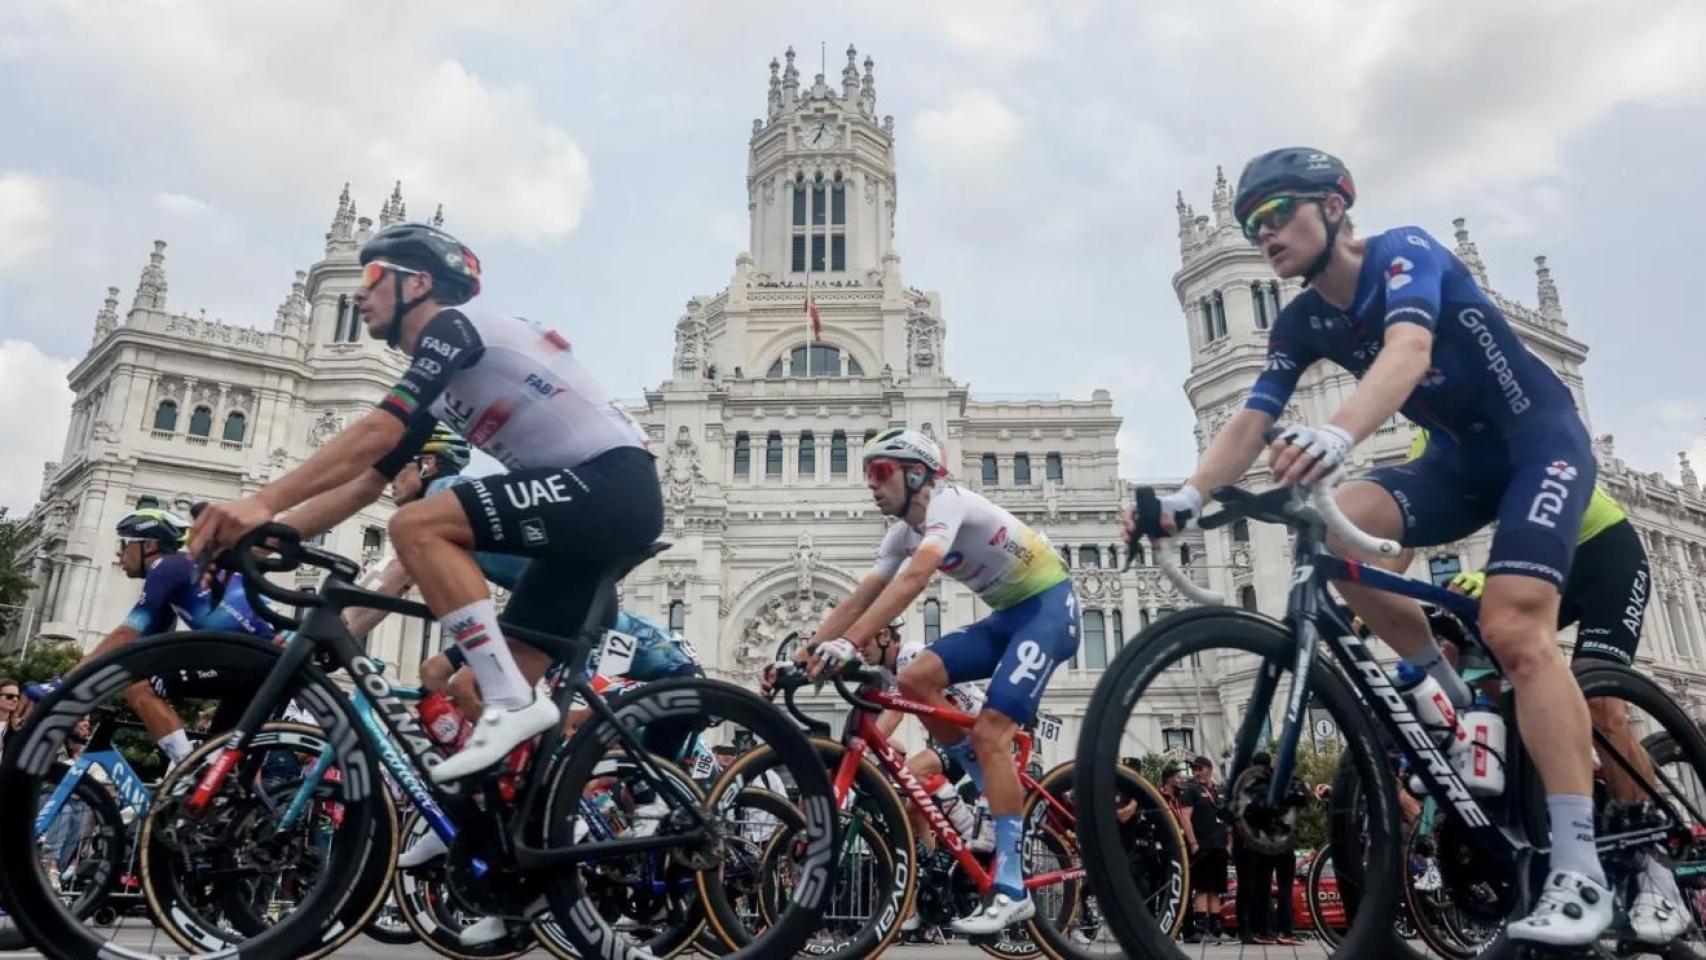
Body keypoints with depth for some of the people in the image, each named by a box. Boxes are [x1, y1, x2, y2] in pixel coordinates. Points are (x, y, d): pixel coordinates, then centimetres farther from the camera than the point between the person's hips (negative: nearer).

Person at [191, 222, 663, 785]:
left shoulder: (453, 325, -5)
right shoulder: (438, 386, 21)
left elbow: (374, 434, -18)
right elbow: (364, 483, 19)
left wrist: (262, 502, -20)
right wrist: (257, 537, 11)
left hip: (615, 486, -9)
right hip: (595, 505, 9)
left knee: (416, 526, -21)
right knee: (489, 691, 9)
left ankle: (511, 704, -19)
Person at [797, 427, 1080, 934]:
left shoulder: (948, 501, -22)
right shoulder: (903, 533, 4)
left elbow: (915, 579, -37)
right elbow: (859, 599, 1)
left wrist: (847, 645, -45)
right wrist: (803, 655, -8)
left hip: (1049, 608, -8)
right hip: (1006, 616, 8)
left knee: (988, 731, -19)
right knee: (915, 679, -9)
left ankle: (1011, 889, -13)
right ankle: (999, 795, 5)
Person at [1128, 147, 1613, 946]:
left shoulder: (1404, 251, -19)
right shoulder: (1301, 324, -1)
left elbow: (1407, 351, -40)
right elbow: (1251, 422, -11)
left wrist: (1338, 435, -59)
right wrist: (1189, 495, -29)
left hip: (1541, 440, -5)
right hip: (1458, 458, 5)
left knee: (1512, 629, -23)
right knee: (1334, 529, -24)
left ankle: (1579, 869, -17)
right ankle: (1458, 700, -4)